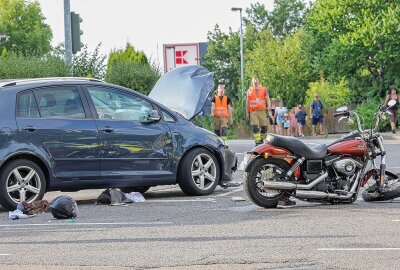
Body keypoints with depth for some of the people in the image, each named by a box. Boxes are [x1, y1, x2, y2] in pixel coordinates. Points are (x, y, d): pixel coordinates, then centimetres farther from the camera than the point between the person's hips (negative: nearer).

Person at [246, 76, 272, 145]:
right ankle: (257, 142, -15)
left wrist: (269, 107, -20)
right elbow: (247, 102, 15)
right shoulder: (249, 91, 12)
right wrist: (247, 112, 12)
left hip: (262, 111, 1)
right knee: (255, 128, -13)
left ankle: (261, 139, 21)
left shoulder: (264, 90, 9)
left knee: (264, 127, 0)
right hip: (253, 112, 0)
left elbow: (267, 99, -1)